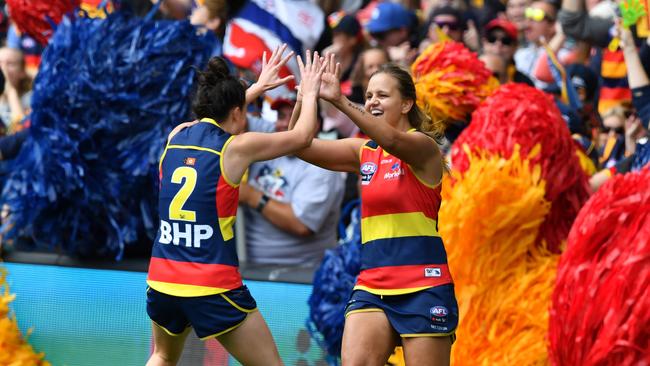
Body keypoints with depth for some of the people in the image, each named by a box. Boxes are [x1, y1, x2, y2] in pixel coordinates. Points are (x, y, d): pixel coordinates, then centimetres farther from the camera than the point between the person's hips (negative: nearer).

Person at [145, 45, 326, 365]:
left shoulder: (177, 135, 9)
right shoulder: (236, 147, -6)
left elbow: (215, 116, 33)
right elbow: (302, 135, 7)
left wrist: (257, 86, 43)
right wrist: (309, 92, 24)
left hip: (162, 281, 6)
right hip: (213, 289, -6)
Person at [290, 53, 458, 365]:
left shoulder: (423, 145, -5)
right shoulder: (364, 151, 12)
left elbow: (392, 140, -28)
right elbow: (301, 147, 3)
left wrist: (339, 100, -38)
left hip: (423, 288, -5)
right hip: (371, 285, 5)